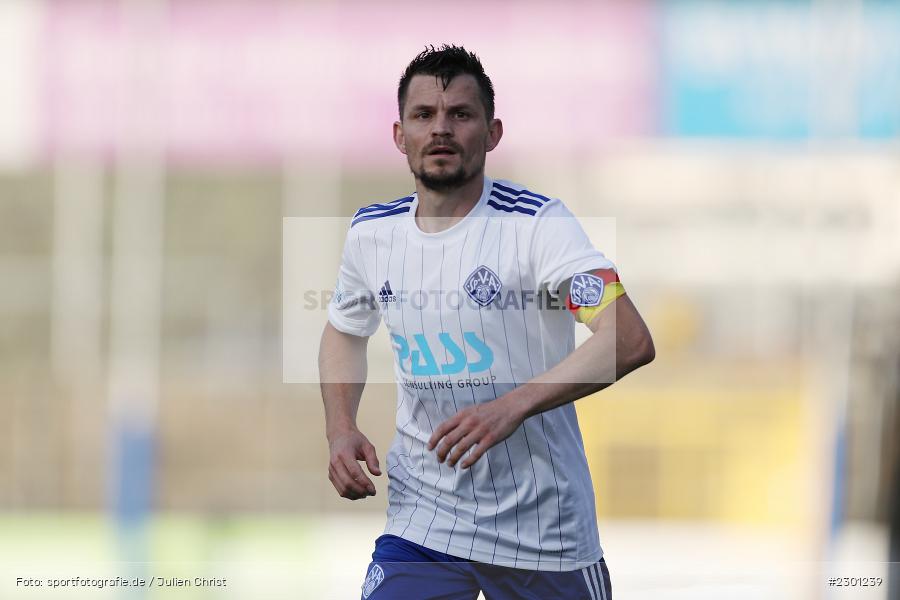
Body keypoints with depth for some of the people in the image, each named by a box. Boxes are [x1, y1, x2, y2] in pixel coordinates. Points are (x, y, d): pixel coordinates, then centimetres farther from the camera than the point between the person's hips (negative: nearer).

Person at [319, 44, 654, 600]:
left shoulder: (539, 224, -13)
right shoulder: (371, 232, 3)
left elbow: (631, 341, -24)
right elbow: (344, 332, 23)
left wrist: (512, 406, -32)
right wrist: (342, 428, 4)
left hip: (544, 527, -3)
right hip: (422, 518, 3)